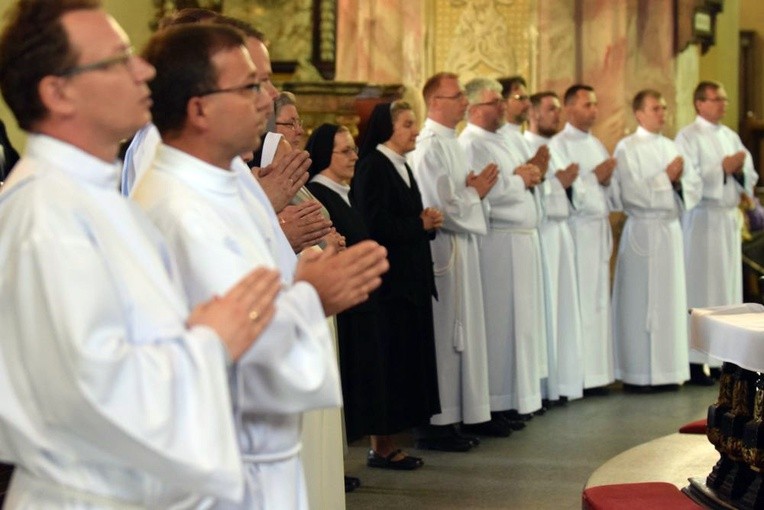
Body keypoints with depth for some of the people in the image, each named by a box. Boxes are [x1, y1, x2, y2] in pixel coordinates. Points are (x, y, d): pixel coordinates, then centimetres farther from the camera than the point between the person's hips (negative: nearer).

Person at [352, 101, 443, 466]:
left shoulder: (401, 166, 17)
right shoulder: (372, 167, -11)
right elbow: (373, 224, -20)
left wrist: (429, 221, 2)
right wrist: (420, 223, -11)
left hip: (410, 280, 9)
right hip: (388, 281, -9)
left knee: (409, 360, 9)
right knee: (389, 362, -5)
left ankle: (389, 442, 15)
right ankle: (379, 446, 3)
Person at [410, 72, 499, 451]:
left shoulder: (448, 142, 14)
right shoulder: (431, 146, -16)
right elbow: (442, 207, -21)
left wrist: (474, 191, 2)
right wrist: (475, 193, -6)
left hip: (459, 249, 10)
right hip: (444, 250, -10)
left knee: (457, 334, 12)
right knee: (444, 335, -4)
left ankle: (450, 417, 19)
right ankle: (437, 424, 2)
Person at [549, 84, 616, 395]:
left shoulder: (596, 145, 17)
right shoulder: (559, 144, -6)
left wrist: (607, 179, -1)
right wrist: (594, 177, -14)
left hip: (599, 229, 8)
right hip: (576, 231, -7)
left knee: (599, 299, 7)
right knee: (579, 301, -8)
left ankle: (597, 372, 11)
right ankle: (579, 376, -5)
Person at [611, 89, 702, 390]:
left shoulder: (670, 147, 13)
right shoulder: (627, 148, -5)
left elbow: (694, 187, 9)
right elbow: (631, 193, -15)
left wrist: (679, 180, -11)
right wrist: (666, 177, -14)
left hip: (671, 229, 6)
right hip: (642, 231, -6)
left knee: (670, 300, 8)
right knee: (639, 302, -3)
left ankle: (667, 370, 15)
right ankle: (636, 374, 2)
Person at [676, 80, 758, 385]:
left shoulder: (731, 137, 16)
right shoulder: (687, 137, -3)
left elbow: (751, 178, 15)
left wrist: (740, 170, -6)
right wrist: (722, 168, -15)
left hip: (729, 218, 7)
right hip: (701, 219, -7)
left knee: (728, 286, 6)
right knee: (699, 288, -8)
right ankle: (695, 361, -6)